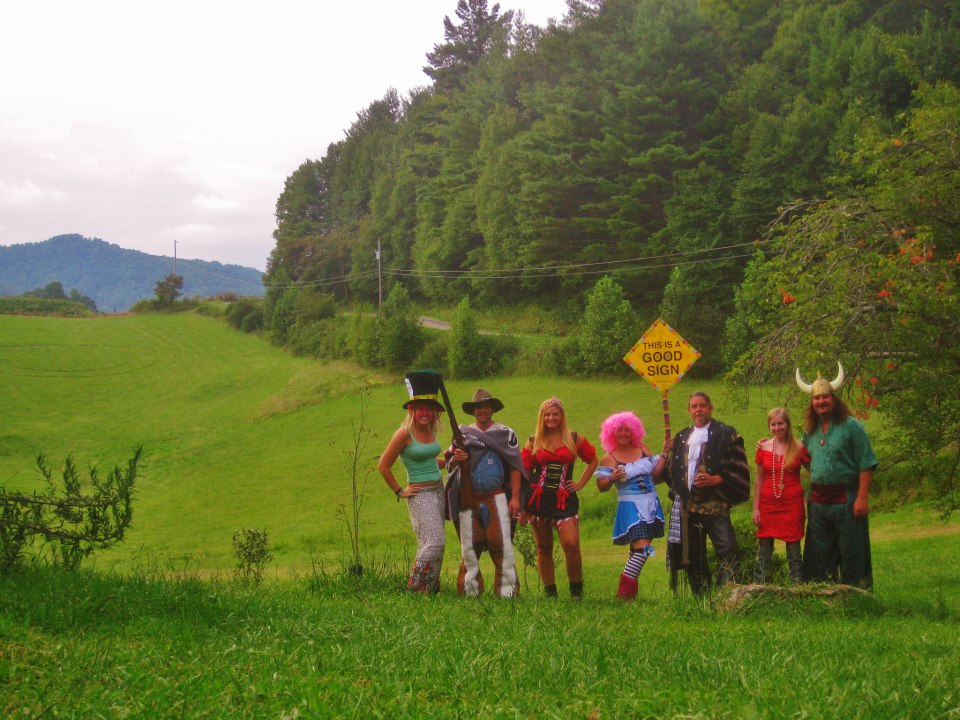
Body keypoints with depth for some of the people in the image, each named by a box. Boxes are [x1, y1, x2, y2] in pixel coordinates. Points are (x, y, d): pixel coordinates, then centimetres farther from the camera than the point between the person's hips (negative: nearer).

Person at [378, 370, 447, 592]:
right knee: (435, 542, -14)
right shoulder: (404, 434, -14)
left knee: (431, 545, 9)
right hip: (420, 494, -7)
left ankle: (432, 589, 16)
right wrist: (399, 491, -5)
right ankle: (416, 588, -5)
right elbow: (383, 466, -10)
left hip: (437, 491, 7)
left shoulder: (430, 432, 8)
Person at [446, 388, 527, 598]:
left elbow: (515, 468, 2)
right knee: (469, 545, 3)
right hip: (469, 498, 3)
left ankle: (507, 590, -7)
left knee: (501, 542, -10)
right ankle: (470, 590, 12)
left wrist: (515, 497, -7)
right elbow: (450, 464, 17)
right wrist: (455, 459, -7)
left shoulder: (505, 433, 7)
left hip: (496, 497, -2)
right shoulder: (462, 433, 14)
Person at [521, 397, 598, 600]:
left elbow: (593, 461, 20)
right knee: (543, 547, 5)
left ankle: (576, 589, 1)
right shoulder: (534, 442, 8)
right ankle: (549, 591, 14)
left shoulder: (574, 439, 7)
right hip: (539, 499, 1)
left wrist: (581, 483, 8)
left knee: (571, 544, -15)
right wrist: (521, 506, 3)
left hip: (565, 499, -1)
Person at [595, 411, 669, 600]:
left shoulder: (642, 448, 8)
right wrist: (612, 479, -21)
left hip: (650, 504, 6)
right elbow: (601, 487, -3)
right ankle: (624, 591, -13)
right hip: (630, 507, -5)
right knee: (642, 547, -18)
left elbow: (655, 471, 9)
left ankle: (628, 589, 21)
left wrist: (664, 454, 0)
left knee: (637, 550, 11)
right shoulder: (609, 459, -4)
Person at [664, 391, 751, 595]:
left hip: (714, 504, -5)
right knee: (693, 556, 10)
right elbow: (672, 469, 25)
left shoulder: (725, 434, 1)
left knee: (727, 551, -15)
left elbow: (737, 468, -5)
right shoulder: (681, 437, 18)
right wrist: (678, 491, 9)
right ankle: (701, 597, 19)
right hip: (688, 506, 5)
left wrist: (715, 479, -14)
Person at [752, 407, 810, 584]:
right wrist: (755, 508, 4)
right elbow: (759, 479, 7)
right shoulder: (764, 448, 4)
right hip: (768, 504, 2)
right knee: (764, 548, 4)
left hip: (792, 504, -2)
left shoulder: (798, 448, -1)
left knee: (793, 548, 1)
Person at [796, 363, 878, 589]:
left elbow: (866, 465, -11)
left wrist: (862, 497, -17)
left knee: (851, 553, -3)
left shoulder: (851, 426, -7)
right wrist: (813, 489, 14)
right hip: (818, 501, 7)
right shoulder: (810, 431, 12)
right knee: (821, 554, 11)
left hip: (845, 499, -7)